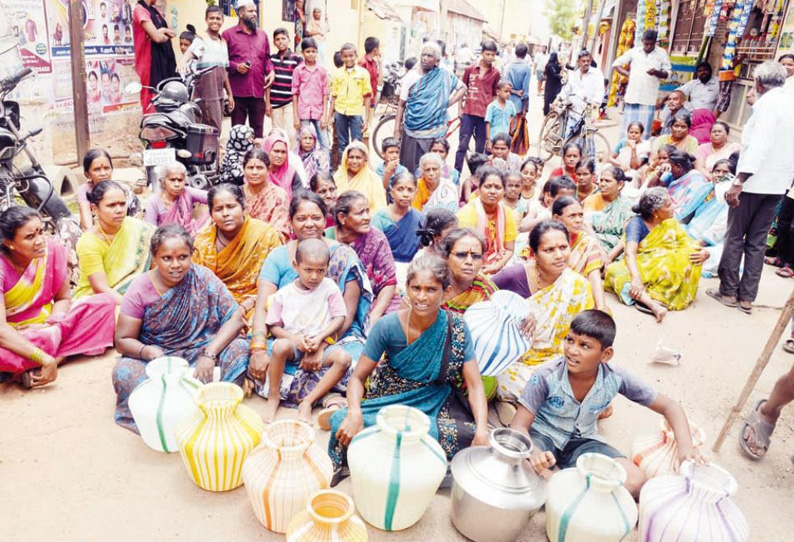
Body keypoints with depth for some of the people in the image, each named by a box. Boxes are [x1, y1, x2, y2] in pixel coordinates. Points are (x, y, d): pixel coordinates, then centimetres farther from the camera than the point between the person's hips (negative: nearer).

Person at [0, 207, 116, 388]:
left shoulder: (52, 249, -13)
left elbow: (63, 298, 0)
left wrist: (50, 325, -21)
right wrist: (45, 358, -40)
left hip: (46, 325, 6)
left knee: (105, 302, -13)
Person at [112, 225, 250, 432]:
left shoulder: (203, 278, -8)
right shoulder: (140, 289, -7)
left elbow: (236, 317, -12)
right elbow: (122, 340, -4)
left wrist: (209, 354, -25)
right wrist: (148, 351, -27)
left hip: (198, 352, 1)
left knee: (239, 349, -26)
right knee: (123, 372, -30)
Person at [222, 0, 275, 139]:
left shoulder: (262, 34, 16)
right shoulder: (228, 34, 3)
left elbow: (267, 58, 19)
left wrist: (271, 71, 0)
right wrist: (235, 66, -15)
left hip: (258, 91, 4)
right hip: (238, 91, -3)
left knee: (258, 129, 6)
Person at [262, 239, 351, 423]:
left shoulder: (329, 287, 1)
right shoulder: (283, 294, 2)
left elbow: (339, 318, -1)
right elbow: (273, 326, 3)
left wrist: (319, 339, -14)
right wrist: (295, 338, -15)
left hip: (321, 346, 1)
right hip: (293, 345, -1)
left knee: (344, 358, -28)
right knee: (280, 346, -35)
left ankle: (308, 402, -21)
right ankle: (273, 397, -13)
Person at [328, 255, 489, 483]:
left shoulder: (456, 328, -13)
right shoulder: (387, 326, -15)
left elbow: (475, 386, -13)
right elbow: (358, 378, -11)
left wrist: (482, 431, -29)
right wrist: (354, 413, -31)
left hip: (435, 403, 2)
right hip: (390, 400, -1)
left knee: (470, 435, -30)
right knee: (343, 423, -29)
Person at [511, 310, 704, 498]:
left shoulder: (616, 378, -20)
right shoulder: (547, 376, -26)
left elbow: (670, 407, -11)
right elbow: (519, 425, -25)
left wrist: (686, 447, -29)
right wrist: (534, 453, -47)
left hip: (582, 440, 3)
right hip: (542, 435, -2)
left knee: (635, 481, -20)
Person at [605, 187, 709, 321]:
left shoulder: (671, 224, 4)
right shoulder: (637, 223, -11)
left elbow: (692, 245, 1)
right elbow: (630, 252, -26)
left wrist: (704, 253, -23)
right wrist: (636, 278, -43)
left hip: (666, 272, 3)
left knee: (690, 255, -22)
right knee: (616, 272, -32)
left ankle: (655, 296, -36)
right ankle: (652, 304, -52)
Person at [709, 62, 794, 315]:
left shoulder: (767, 104, -11)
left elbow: (758, 145, -21)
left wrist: (738, 182, -24)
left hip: (754, 181, -7)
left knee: (735, 237, 4)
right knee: (757, 241, 10)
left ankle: (728, 291, 9)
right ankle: (747, 297, 13)